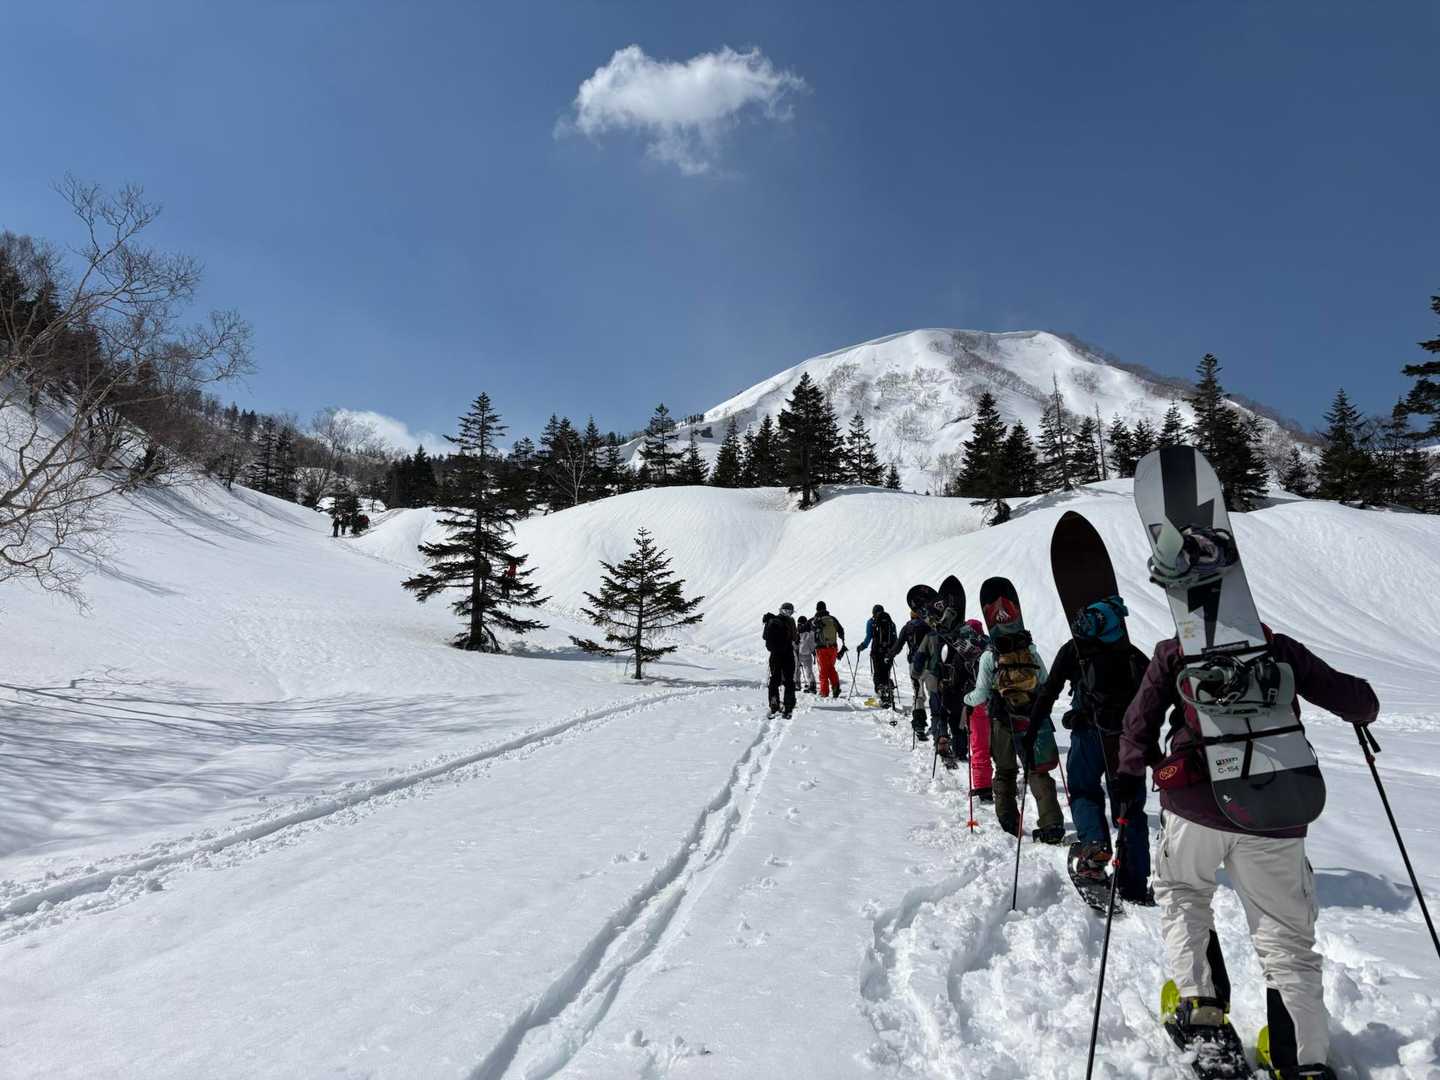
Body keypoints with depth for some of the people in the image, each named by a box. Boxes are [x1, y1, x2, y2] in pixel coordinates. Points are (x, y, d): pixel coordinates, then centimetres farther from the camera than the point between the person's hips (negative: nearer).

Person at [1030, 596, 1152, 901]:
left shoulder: (1074, 649, 10)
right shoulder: (1134, 654, 18)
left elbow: (1048, 692, 5)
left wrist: (1031, 732, 9)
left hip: (1089, 730, -3)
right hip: (1129, 736, 3)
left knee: (1083, 790, 14)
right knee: (1130, 807, 10)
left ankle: (1094, 843, -14)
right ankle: (1135, 888, 12)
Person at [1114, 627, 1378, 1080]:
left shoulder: (1175, 652, 4)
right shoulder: (1280, 648, 7)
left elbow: (1139, 724, 2)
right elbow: (1357, 700, 12)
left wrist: (1130, 775, 16)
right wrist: (1362, 712, 36)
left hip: (1195, 804, -1)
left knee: (1181, 893, 25)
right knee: (1287, 940, 15)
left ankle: (1198, 994, 14)